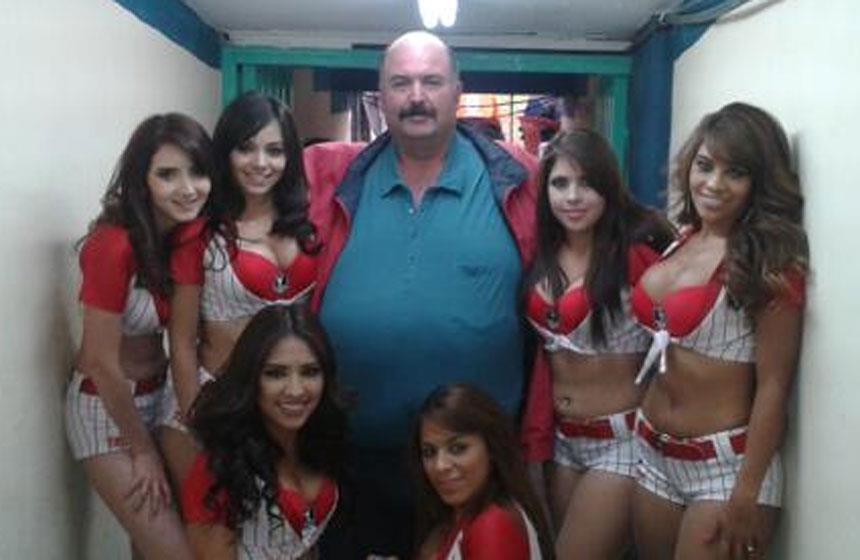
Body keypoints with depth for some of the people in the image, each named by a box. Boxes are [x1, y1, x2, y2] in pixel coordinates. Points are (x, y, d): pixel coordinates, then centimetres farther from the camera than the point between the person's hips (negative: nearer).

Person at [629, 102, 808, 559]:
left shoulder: (770, 262, -14)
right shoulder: (679, 240, 4)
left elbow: (773, 386, -15)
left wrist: (747, 496, -16)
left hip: (726, 465, -6)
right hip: (652, 454, 6)